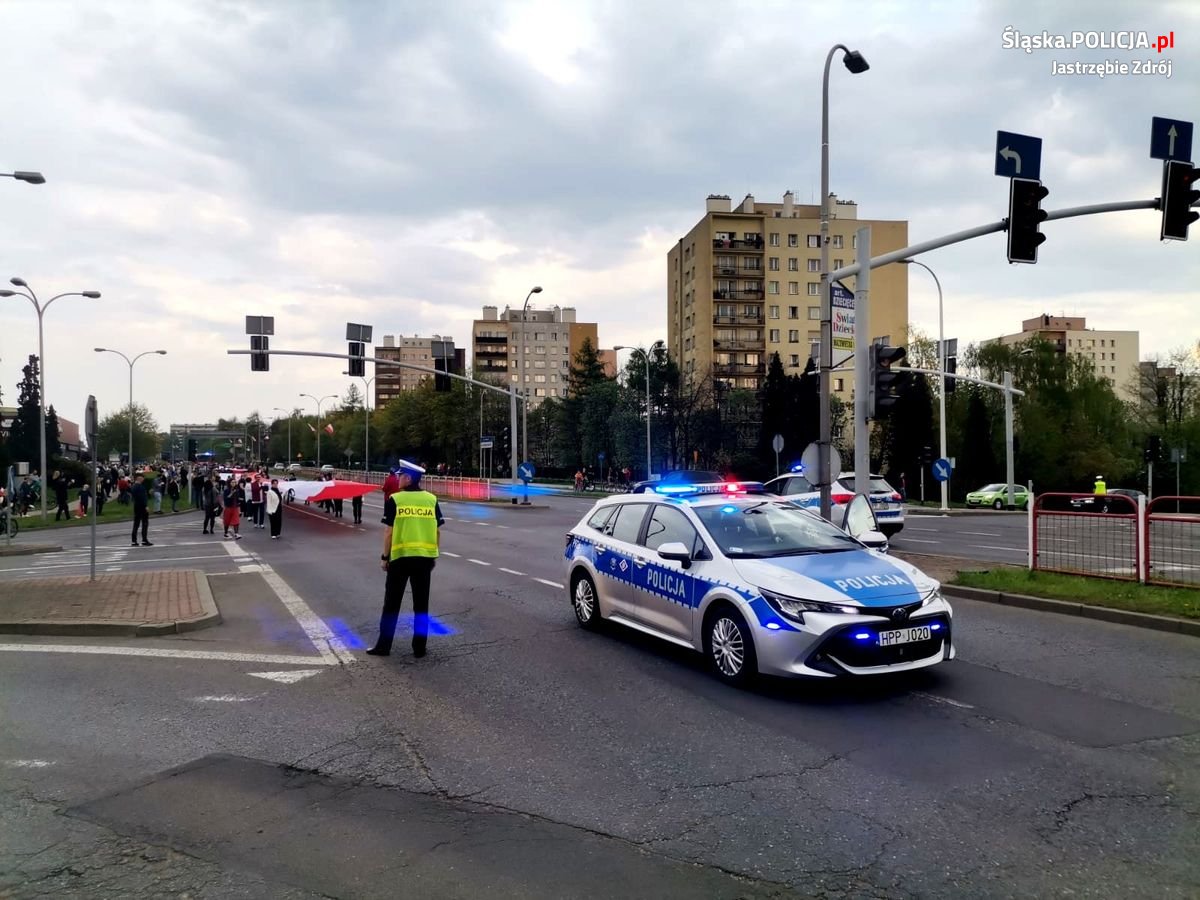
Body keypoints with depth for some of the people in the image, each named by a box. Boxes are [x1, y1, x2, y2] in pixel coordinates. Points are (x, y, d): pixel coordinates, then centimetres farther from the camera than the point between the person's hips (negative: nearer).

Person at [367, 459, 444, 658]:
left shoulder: (395, 499, -5)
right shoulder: (431, 499, 4)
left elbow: (389, 531, -6)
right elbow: (437, 530, 6)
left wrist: (385, 556, 3)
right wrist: (434, 556, 15)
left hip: (400, 556, -2)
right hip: (425, 556, 3)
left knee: (392, 602, 9)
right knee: (421, 603, 10)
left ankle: (384, 645, 13)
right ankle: (419, 647, 11)